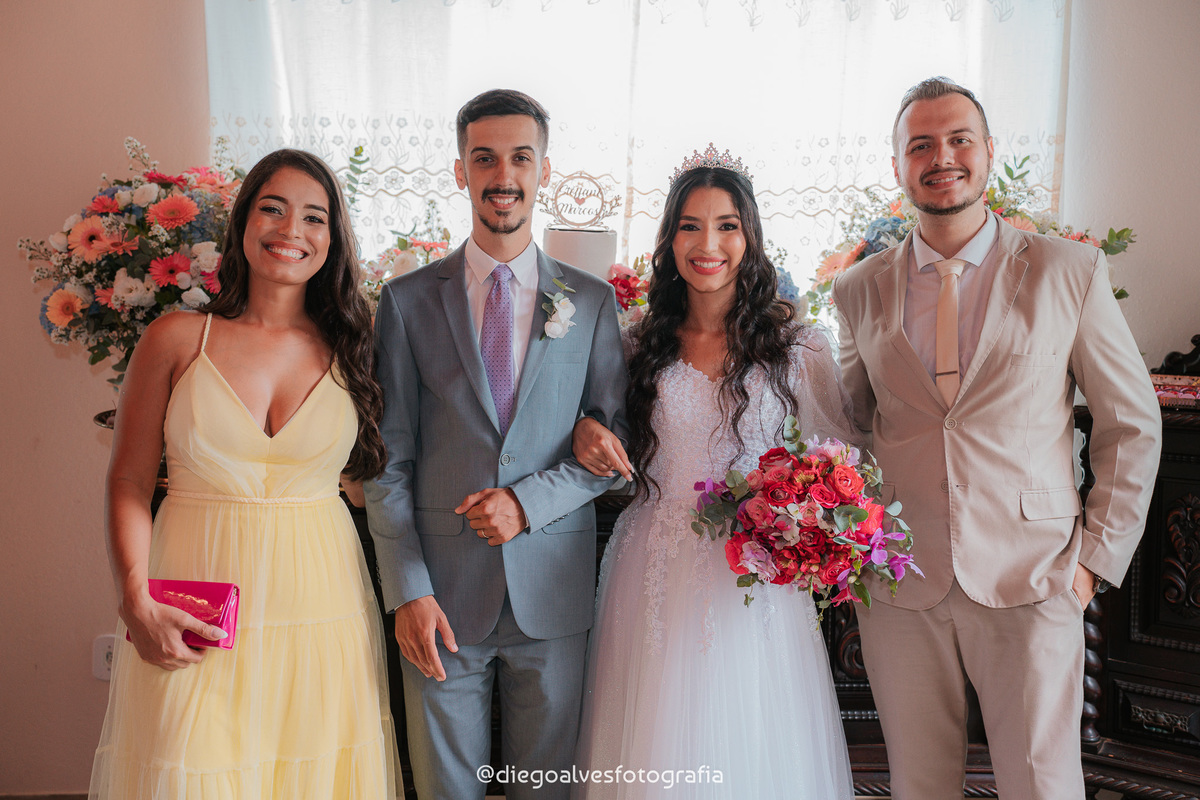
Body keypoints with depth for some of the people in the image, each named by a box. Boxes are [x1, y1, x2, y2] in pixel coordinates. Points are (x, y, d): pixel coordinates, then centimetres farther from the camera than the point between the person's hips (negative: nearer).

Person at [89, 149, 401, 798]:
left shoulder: (347, 349, 4)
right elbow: (129, 481, 1)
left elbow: (373, 476, 7)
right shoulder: (176, 339, -1)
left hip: (318, 608, 2)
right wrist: (137, 604, -8)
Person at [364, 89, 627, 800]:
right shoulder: (408, 300, 2)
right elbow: (390, 457, 0)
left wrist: (530, 500, -11)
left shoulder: (592, 301, 4)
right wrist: (407, 588, -7)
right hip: (443, 589, 0)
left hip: (554, 588, 1)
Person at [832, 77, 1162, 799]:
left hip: (1031, 580, -1)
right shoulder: (859, 289, 6)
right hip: (898, 584, 2)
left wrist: (1096, 555, 0)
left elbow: (1132, 423, 5)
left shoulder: (1071, 270, 0)